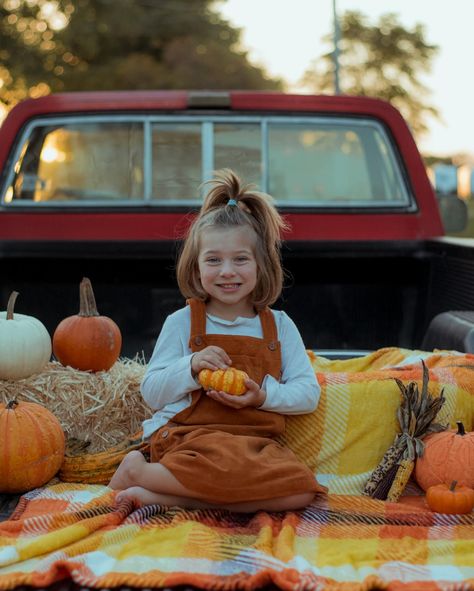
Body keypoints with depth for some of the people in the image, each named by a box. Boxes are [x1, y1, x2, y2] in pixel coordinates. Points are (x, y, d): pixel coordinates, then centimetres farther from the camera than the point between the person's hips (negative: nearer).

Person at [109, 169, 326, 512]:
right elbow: (152, 393, 5)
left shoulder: (280, 325, 12)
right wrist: (192, 367, -14)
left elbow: (308, 394, 8)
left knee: (301, 490, -27)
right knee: (234, 467, -39)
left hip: (257, 440, 5)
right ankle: (138, 470, -15)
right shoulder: (182, 322, 6)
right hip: (191, 436, -4)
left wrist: (264, 396, -12)